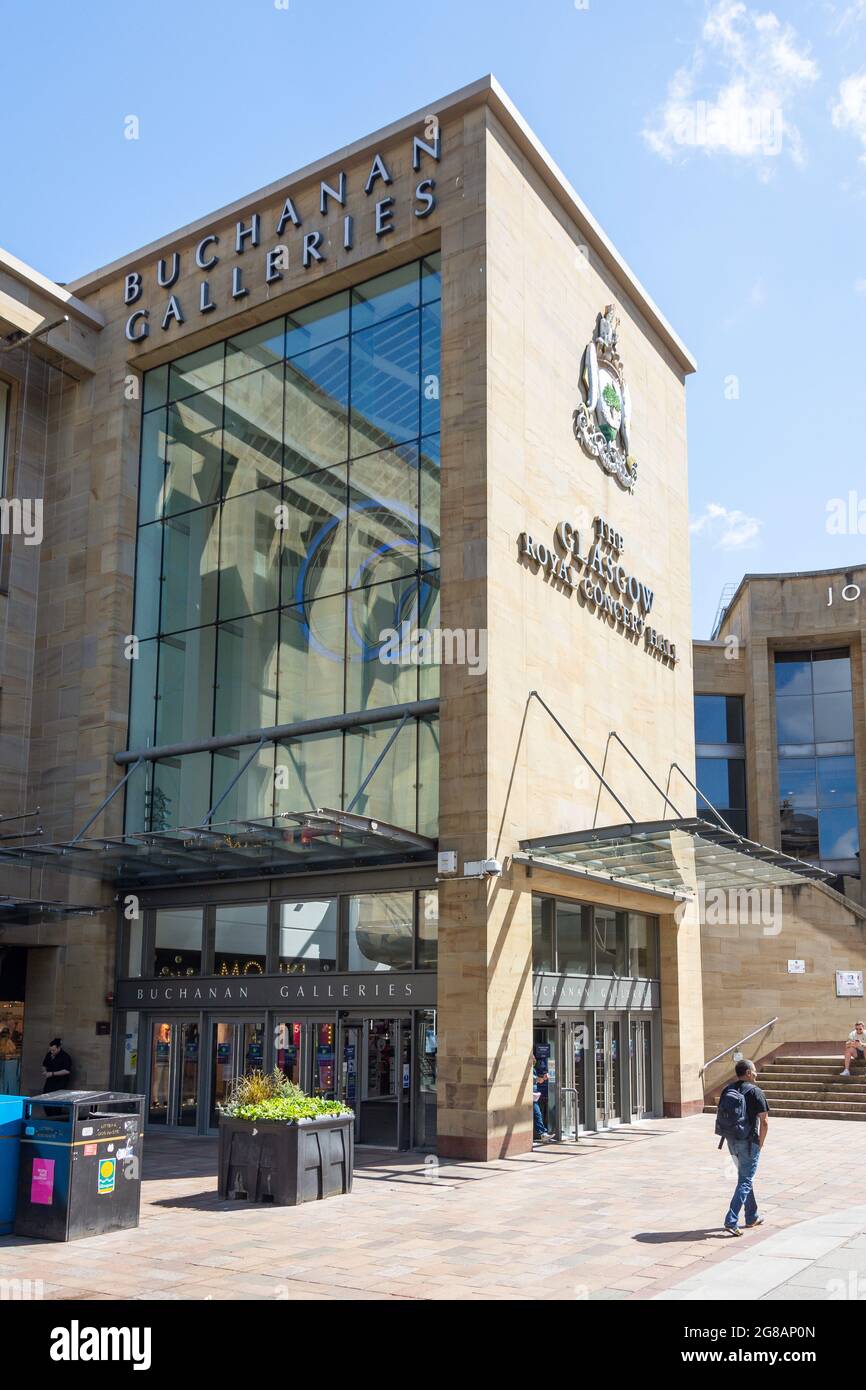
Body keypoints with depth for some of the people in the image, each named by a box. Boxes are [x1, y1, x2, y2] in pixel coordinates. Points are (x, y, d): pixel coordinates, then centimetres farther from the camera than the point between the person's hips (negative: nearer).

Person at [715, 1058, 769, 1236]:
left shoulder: (727, 1089, 5)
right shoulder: (755, 1091, -13)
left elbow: (719, 1113, 9)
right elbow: (764, 1122, -15)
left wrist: (727, 1135, 15)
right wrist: (761, 1142, -3)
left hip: (731, 1141, 7)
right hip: (748, 1142, -6)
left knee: (745, 1177, 22)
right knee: (745, 1181, -1)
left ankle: (752, 1217, 32)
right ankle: (731, 1221, -10)